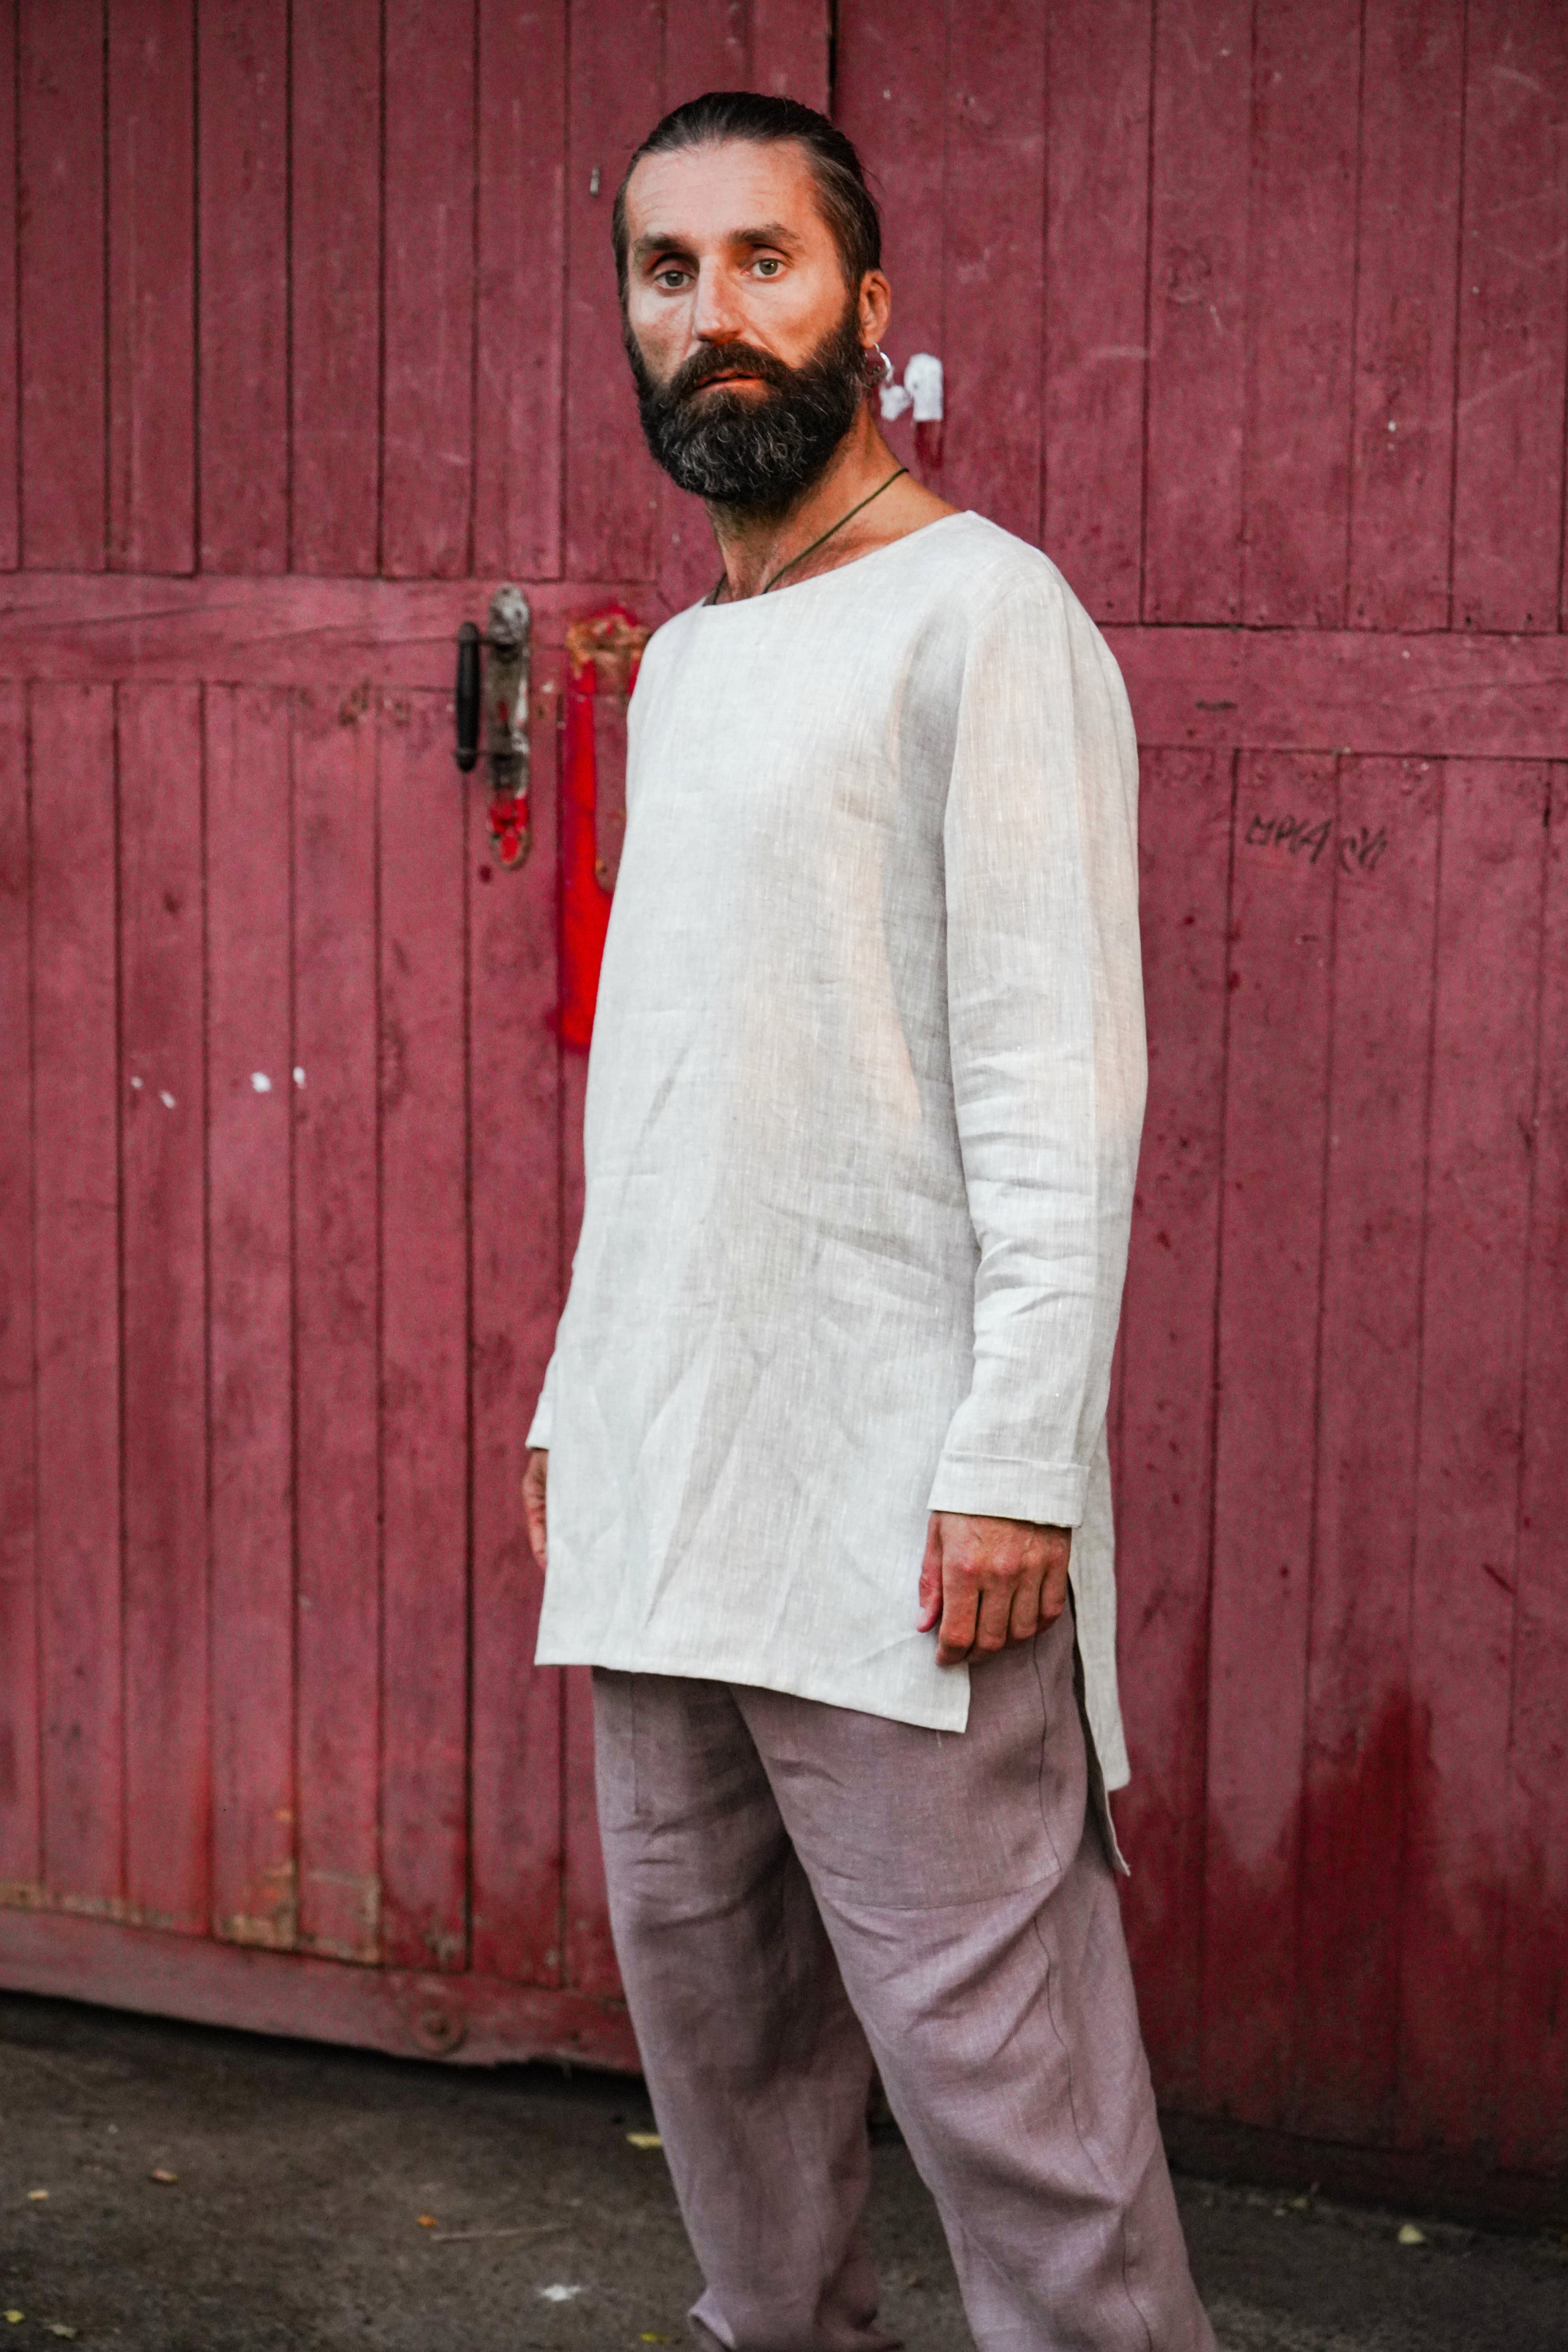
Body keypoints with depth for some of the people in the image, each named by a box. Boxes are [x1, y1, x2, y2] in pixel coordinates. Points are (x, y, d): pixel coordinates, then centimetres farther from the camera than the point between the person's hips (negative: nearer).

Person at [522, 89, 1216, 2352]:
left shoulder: (981, 616, -6)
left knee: (986, 2045, -7)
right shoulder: (680, 665, 18)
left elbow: (1059, 1079, -13)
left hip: (897, 1503, -8)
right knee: (708, 1998, 13)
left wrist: (1016, 1461, -19)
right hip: (662, 1488, 8)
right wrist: (579, 1397, 17)